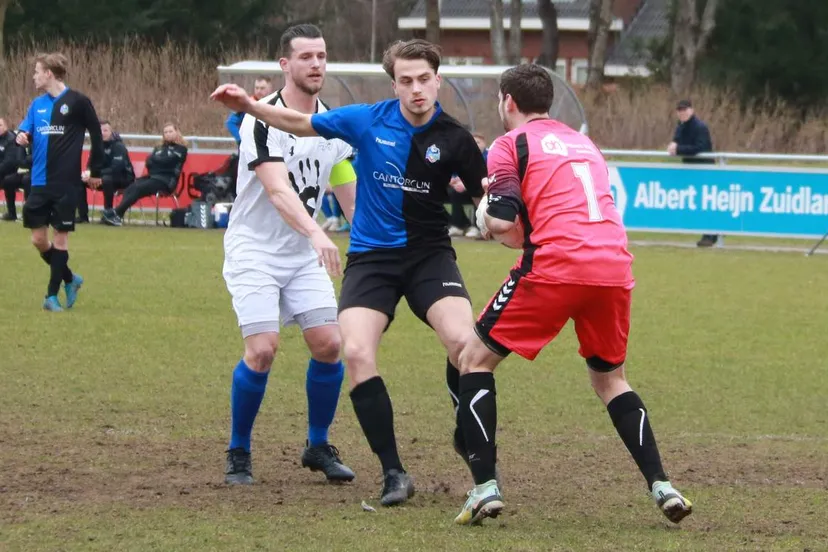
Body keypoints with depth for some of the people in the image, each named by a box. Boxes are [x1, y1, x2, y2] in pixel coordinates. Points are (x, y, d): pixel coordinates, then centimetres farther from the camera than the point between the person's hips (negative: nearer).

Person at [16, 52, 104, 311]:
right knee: (39, 238, 4)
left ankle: (52, 295, 3)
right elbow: (26, 130, 12)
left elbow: (96, 134, -1)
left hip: (65, 183, -6)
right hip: (40, 182, 6)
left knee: (60, 237, -2)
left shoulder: (77, 102, -6)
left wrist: (95, 170, -1)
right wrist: (22, 137, -13)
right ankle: (69, 279, 24)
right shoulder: (37, 104, 10)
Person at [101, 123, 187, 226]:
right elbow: (149, 162, 11)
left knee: (138, 188, -29)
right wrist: (159, 162, -9)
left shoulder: (181, 149, 7)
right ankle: (118, 216, -43)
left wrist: (154, 160, 6)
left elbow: (168, 162, -9)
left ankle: (116, 213, -38)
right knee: (131, 188, -25)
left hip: (166, 180, -6)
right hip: (152, 177, 6)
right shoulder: (159, 148, 27)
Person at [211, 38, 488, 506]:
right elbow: (300, 124, 11)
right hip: (372, 256, 1)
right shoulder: (369, 120, -2)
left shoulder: (453, 138, -5)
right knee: (357, 353, -19)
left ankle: (470, 438, 5)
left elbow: (486, 194, 2)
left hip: (429, 254, -1)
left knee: (464, 342, -24)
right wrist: (248, 106, 2)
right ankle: (393, 473, -10)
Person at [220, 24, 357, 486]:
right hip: (255, 252, -6)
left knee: (329, 344, -5)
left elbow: (351, 193, 14)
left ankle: (319, 447, 14)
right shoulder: (264, 119, -18)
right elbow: (278, 190, -31)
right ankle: (239, 453, 2)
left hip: (305, 256, 6)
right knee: (263, 349, -17)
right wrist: (316, 233, -45)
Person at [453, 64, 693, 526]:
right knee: (610, 378, 25)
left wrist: (488, 219, 18)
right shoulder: (584, 143, 27)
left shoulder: (511, 144, 8)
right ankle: (661, 485, 9)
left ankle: (486, 487, -3)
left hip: (557, 265, -6)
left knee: (476, 359, 9)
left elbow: (503, 223, -4)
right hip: (615, 265, 6)